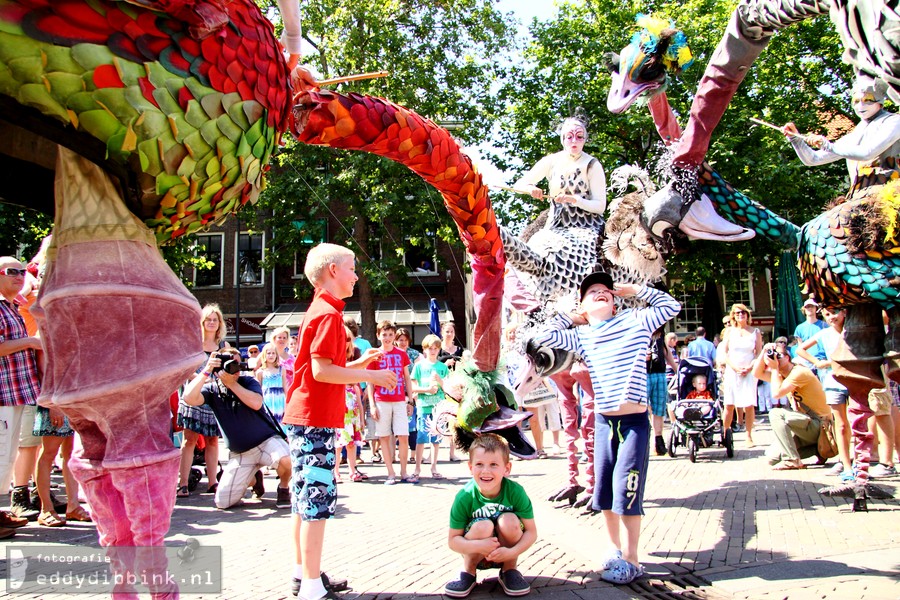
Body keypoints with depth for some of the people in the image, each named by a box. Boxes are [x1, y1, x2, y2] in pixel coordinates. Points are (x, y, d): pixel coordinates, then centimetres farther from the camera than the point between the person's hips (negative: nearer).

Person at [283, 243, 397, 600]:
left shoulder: (319, 311, 17)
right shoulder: (328, 313, -14)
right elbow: (322, 371, -20)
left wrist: (359, 362, 14)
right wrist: (371, 375, -14)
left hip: (303, 416, 10)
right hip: (316, 418, -10)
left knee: (306, 497, 14)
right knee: (319, 497, -7)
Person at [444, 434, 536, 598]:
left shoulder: (515, 492, -21)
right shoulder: (464, 497, -22)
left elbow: (531, 531, -15)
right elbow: (453, 540, -17)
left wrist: (511, 552, -32)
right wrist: (479, 546, -37)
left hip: (506, 553, 1)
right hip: (476, 554, -1)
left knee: (509, 521, -27)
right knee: (483, 526, -31)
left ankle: (510, 571, 0)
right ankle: (468, 572, -2)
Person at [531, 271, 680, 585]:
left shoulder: (634, 321, 1)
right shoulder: (581, 335, 8)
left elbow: (671, 305, 0)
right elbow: (544, 336, 2)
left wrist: (633, 289, 3)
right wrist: (571, 316, 10)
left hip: (634, 421, -4)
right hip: (603, 421, 4)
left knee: (626, 489, -3)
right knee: (604, 491, 13)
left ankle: (630, 560, 9)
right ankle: (616, 548, 31)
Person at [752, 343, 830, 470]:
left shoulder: (799, 372, -18)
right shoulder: (782, 374, 10)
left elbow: (777, 393, -25)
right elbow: (757, 373, 8)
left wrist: (774, 368, -16)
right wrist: (764, 352, -3)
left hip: (819, 425, -8)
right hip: (806, 423, 8)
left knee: (776, 414, -26)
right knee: (773, 457, -4)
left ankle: (792, 460, -20)